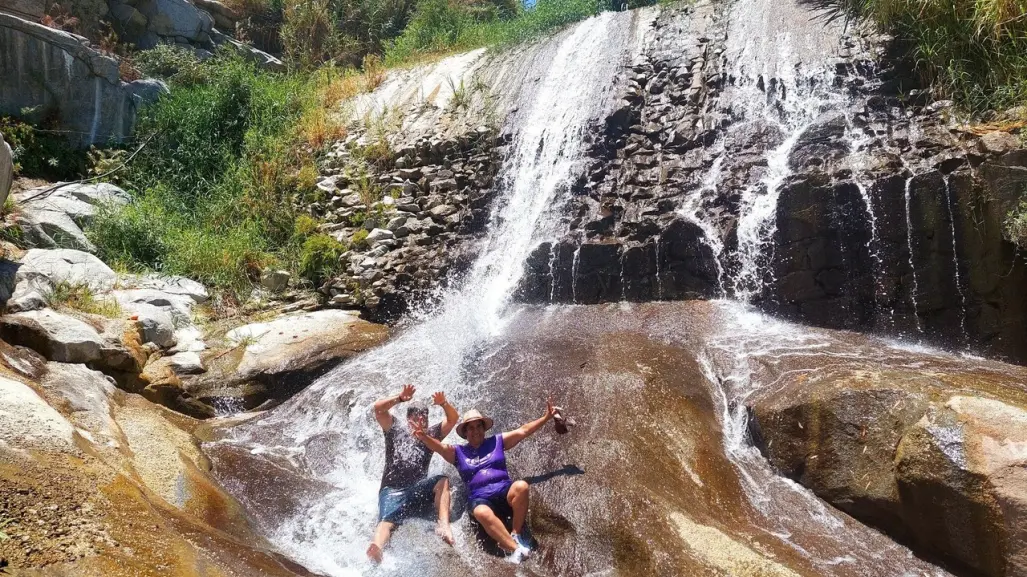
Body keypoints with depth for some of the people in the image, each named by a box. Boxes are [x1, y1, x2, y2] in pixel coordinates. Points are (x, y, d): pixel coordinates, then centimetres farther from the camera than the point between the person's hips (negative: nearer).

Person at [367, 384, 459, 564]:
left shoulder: (431, 435, 22)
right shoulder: (395, 432, 18)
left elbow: (453, 419, 12)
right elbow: (378, 408, 6)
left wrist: (443, 403, -8)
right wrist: (400, 398, -7)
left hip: (418, 490, 3)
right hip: (392, 490, -2)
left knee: (442, 481, -25)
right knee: (387, 521, -31)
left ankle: (443, 525, -41)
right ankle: (376, 548, -63)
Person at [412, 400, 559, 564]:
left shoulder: (497, 442, 16)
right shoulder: (458, 452, 14)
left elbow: (523, 430, 12)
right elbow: (439, 446, -5)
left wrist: (546, 418, 5)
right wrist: (424, 437, -26)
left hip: (505, 493, 1)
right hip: (480, 499, -1)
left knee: (521, 486, -34)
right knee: (482, 513, -39)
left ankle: (516, 534, -19)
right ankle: (515, 548, -35)